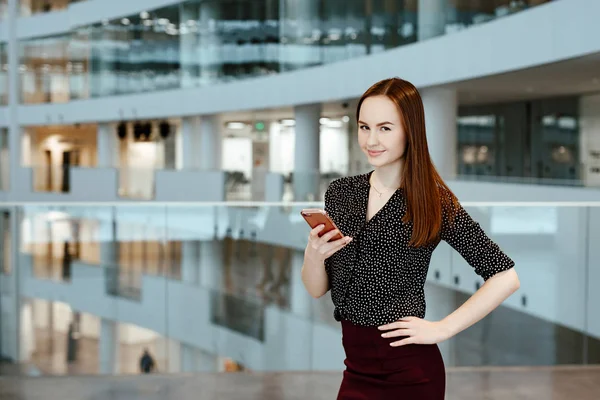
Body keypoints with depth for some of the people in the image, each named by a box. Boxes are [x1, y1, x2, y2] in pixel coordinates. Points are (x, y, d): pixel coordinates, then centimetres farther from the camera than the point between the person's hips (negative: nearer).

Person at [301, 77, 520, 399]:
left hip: (409, 372, -4)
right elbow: (317, 290, 5)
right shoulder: (340, 192, 2)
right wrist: (313, 255, -15)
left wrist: (442, 329, -13)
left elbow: (506, 277, -10)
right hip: (356, 367, 4)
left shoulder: (435, 202, -10)